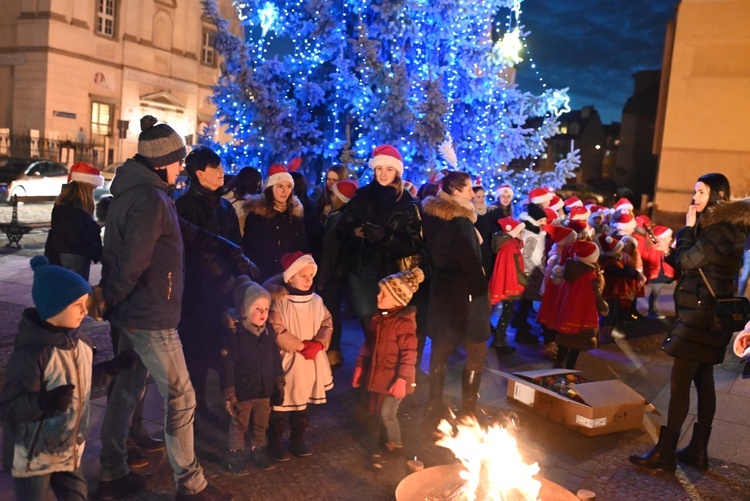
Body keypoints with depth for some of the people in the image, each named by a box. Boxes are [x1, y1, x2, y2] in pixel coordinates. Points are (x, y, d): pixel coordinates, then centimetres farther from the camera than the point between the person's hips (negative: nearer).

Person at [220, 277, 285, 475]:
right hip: (242, 392, -5)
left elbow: (276, 360, 7)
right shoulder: (234, 334, -20)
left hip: (265, 390, 5)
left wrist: (279, 386, 11)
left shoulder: (268, 332, -3)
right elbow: (227, 366, -17)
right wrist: (229, 395, -15)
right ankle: (236, 455, 33)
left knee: (262, 425, 21)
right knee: (239, 426, 14)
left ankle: (259, 451, 40)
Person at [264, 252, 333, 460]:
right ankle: (274, 444, 26)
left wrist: (318, 344, -16)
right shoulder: (278, 300, -17)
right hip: (285, 361, -5)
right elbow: (277, 331, -21)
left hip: (310, 362, 5)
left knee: (303, 403, 18)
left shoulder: (316, 300, 1)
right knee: (280, 404, 7)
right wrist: (301, 346, -18)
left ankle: (297, 440, 36)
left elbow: (327, 324, 2)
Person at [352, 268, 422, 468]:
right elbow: (368, 344, 12)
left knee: (387, 414, -4)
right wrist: (359, 366, 12)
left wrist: (402, 379, -22)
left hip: (394, 379, -7)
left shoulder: (404, 322, -21)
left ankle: (395, 447, 19)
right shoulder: (378, 317, 3)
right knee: (378, 413, 15)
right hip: (378, 376, 8)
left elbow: (409, 354, -21)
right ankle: (382, 447, 32)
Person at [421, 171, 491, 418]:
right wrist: (482, 293, -7)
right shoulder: (460, 222, -19)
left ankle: (435, 404, 23)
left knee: (441, 347, 15)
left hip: (441, 290, 8)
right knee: (476, 352, 5)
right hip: (463, 293, -8)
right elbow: (471, 264, -16)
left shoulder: (433, 216, 4)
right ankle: (468, 408, 8)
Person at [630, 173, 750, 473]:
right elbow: (693, 263, 16)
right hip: (708, 314, 11)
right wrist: (693, 228, 6)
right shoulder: (719, 226, 15)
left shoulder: (720, 230, -17)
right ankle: (698, 451, 20)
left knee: (679, 382, -9)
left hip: (702, 315, -11)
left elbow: (685, 261, -17)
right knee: (703, 381, 12)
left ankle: (665, 453, -4)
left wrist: (688, 227, -8)